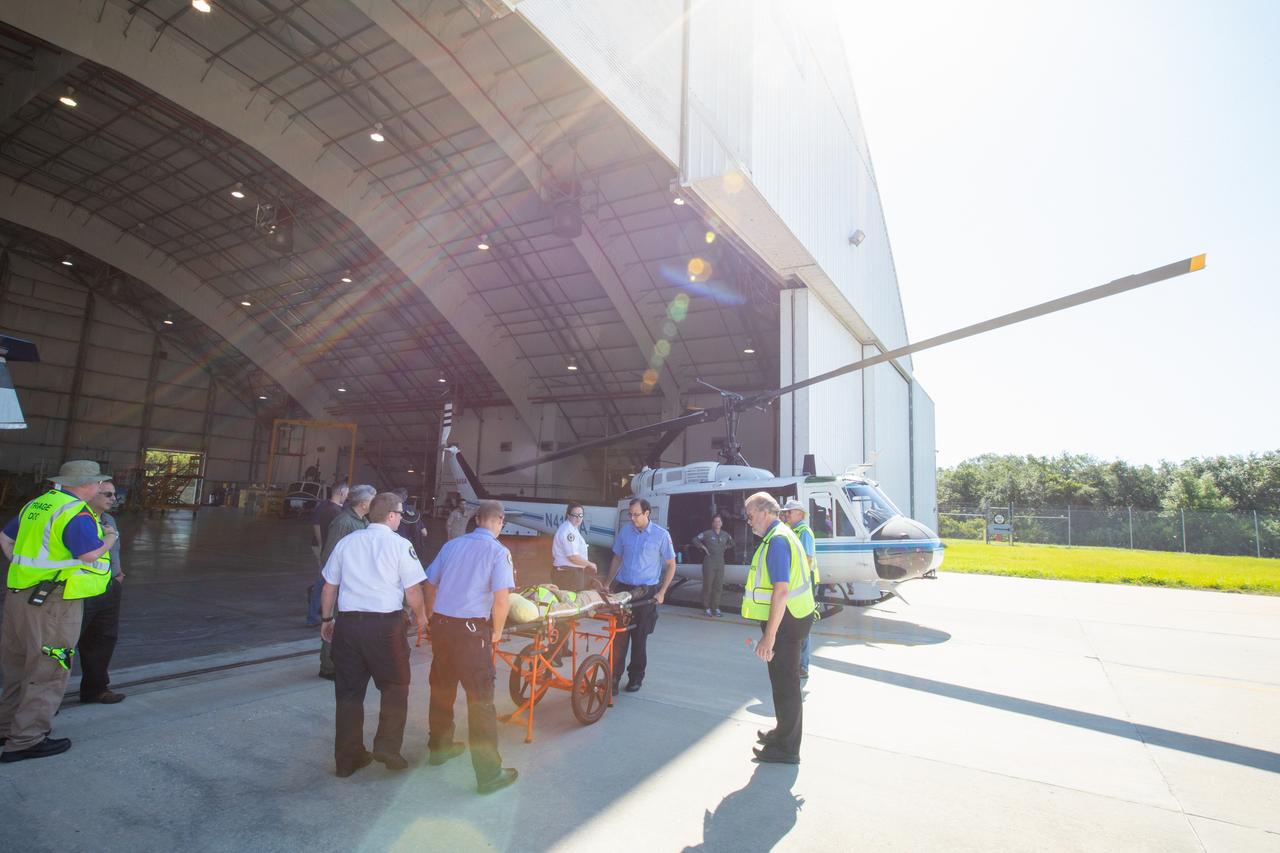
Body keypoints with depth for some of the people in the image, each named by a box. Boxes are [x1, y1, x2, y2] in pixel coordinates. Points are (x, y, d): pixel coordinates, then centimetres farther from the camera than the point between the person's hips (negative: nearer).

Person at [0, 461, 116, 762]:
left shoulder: (37, 505, 11)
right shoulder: (75, 512, -18)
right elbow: (90, 554, -24)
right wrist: (110, 538, -6)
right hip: (54, 603, -9)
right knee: (47, 672, 2)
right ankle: (25, 741, 8)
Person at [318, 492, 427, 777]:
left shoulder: (346, 542, 6)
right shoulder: (400, 545, -8)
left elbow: (329, 587, 12)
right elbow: (413, 592, -8)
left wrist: (327, 619, 25)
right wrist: (421, 616, 10)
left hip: (348, 623, 5)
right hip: (386, 625, -4)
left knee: (349, 691, 15)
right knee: (395, 687, 15)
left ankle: (347, 758, 24)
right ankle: (387, 746, 8)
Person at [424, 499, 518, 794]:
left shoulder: (452, 545, 8)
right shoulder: (498, 551, -8)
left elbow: (430, 585, 13)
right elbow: (502, 599, -16)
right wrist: (497, 631, -1)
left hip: (441, 625, 6)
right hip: (471, 631, -6)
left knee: (441, 689, 23)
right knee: (481, 700, 2)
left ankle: (439, 747, 43)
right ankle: (489, 774, 8)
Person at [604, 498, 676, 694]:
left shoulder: (661, 535, -7)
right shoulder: (625, 531, 2)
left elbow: (671, 565, 0)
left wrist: (661, 592, -7)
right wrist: (609, 584, 7)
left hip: (646, 592, -2)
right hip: (623, 588, 2)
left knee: (639, 638, 8)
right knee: (619, 636, 1)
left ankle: (636, 677, 24)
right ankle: (614, 678, 9)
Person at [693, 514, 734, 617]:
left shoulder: (725, 535, 8)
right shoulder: (707, 533, -6)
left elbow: (731, 543, 27)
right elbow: (695, 539, -4)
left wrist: (725, 547, 13)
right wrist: (703, 547, -7)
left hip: (720, 563, 5)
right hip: (709, 562, -5)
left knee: (718, 586, 6)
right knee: (708, 585, -2)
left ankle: (715, 608, 14)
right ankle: (706, 608, 7)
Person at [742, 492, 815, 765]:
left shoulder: (777, 540, -21)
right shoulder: (782, 535, 12)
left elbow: (781, 591, -27)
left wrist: (769, 636, -26)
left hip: (785, 622, -10)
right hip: (792, 618, 10)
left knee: (785, 683, 2)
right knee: (785, 680, 22)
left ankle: (787, 749, 16)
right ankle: (784, 733, 39)